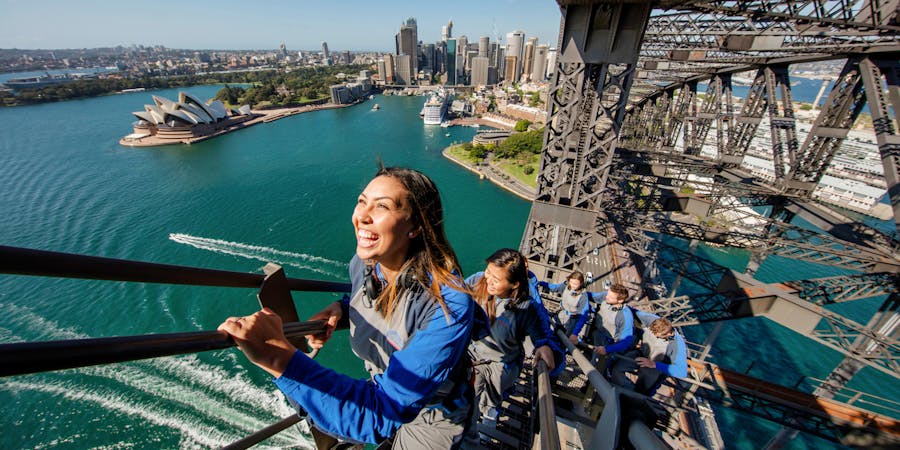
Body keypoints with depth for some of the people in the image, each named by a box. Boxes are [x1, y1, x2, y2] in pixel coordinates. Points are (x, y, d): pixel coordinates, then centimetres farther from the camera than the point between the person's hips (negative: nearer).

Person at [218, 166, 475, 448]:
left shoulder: (449, 305, -39)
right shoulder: (362, 265, -17)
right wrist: (340, 308, -16)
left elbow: (383, 415, -39)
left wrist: (278, 356, -46)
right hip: (384, 388, 5)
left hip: (432, 417, -5)